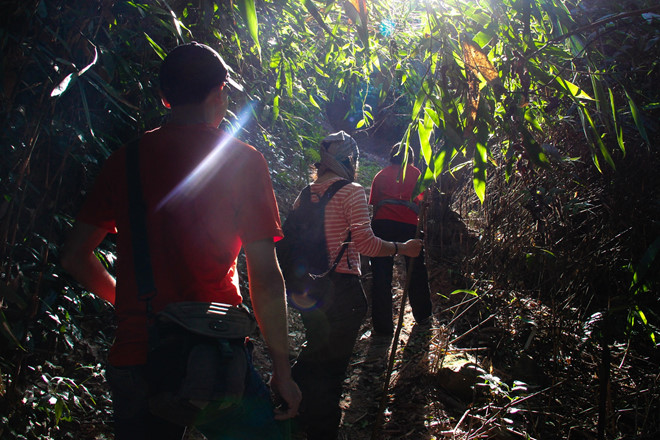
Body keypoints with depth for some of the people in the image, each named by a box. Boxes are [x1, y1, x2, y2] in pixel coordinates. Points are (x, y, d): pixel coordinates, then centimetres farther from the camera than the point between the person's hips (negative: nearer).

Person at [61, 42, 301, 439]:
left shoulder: (125, 159, 5)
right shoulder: (242, 160, -6)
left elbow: (75, 257, 9)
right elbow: (265, 276, -9)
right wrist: (282, 368, -2)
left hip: (132, 358, 4)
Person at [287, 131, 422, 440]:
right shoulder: (351, 191, -10)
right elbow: (364, 243, -17)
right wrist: (402, 248, -5)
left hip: (309, 288, 6)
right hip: (341, 289, -6)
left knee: (315, 354, 24)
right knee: (332, 365, 6)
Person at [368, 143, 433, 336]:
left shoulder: (381, 174, 19)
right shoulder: (415, 173, 16)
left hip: (382, 224, 1)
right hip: (409, 224, 0)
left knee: (381, 275, 2)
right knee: (416, 271, 16)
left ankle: (382, 326, 2)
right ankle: (422, 315, 30)